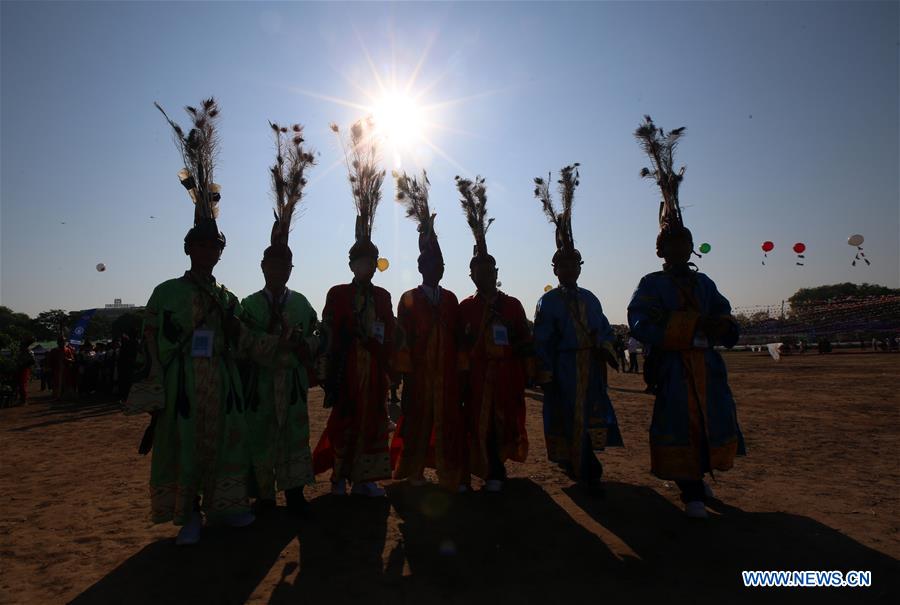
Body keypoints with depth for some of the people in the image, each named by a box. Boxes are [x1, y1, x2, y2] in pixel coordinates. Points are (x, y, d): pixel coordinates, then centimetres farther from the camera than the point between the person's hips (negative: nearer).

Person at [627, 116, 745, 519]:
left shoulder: (704, 283, 12)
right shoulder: (652, 284, -4)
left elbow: (725, 323, 11)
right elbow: (642, 325, -18)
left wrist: (721, 327, -13)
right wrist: (696, 326, -22)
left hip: (706, 365, 6)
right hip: (673, 368, -5)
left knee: (714, 422, 9)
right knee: (680, 424, -3)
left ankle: (698, 475, 34)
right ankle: (692, 491, 13)